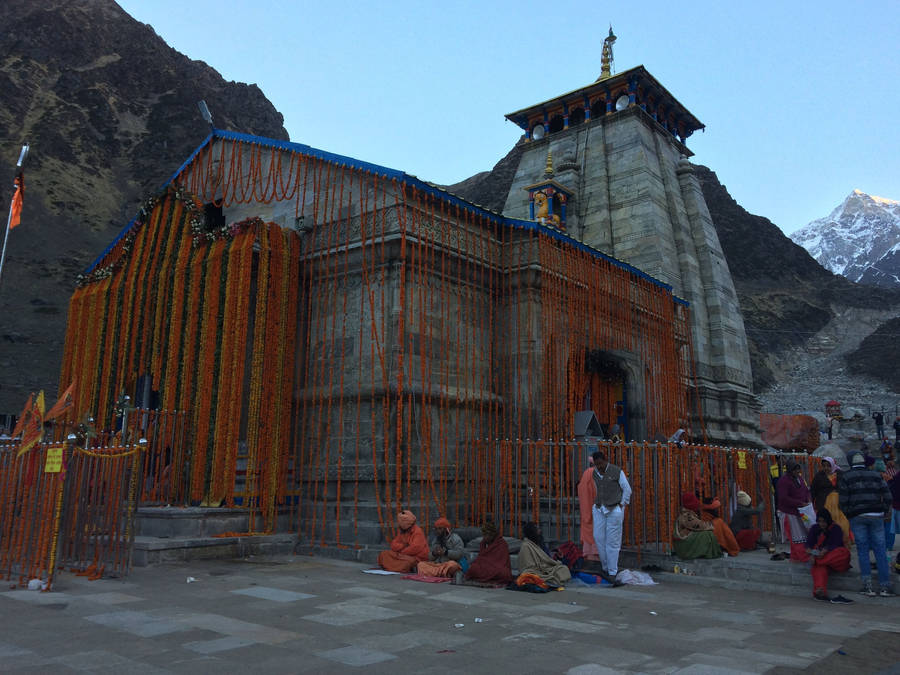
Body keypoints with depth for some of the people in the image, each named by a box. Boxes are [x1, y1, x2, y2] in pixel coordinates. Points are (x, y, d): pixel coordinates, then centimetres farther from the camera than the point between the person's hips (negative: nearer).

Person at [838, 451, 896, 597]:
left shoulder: (845, 477, 3)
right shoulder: (875, 475, 10)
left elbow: (843, 500, -3)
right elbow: (887, 495, 6)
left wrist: (846, 513, 9)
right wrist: (885, 511, 17)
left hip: (857, 517, -2)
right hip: (876, 515, 2)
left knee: (862, 550, 3)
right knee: (879, 549, 5)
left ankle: (868, 585, -2)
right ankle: (885, 586, 3)